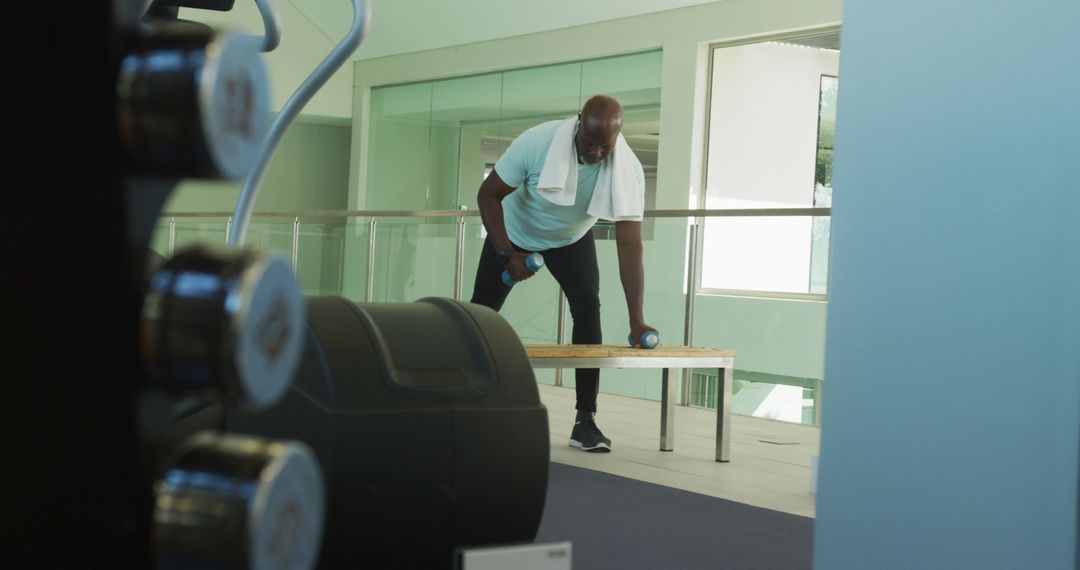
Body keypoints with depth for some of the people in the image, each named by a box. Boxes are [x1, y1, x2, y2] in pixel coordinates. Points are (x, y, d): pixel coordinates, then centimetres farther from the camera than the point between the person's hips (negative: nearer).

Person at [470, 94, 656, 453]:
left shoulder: (628, 170, -32)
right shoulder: (536, 142, -36)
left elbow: (629, 245, -32)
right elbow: (488, 194, -23)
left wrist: (636, 320, -38)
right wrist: (506, 253, -33)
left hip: (571, 239, 1)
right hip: (515, 231, -1)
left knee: (588, 309, -16)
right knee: (482, 310, 4)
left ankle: (585, 421, -11)